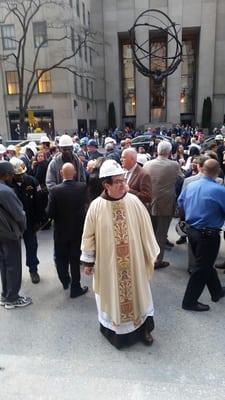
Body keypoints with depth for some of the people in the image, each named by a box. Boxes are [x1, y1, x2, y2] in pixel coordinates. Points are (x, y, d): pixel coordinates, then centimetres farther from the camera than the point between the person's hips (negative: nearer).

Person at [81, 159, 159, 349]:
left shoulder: (134, 201, -12)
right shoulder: (96, 206, -13)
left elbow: (146, 230, -3)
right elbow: (89, 236, -3)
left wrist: (151, 255, 3)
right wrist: (88, 261, 1)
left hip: (133, 260, 1)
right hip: (107, 262, -1)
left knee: (136, 291, 18)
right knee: (112, 294, 16)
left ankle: (143, 327, 40)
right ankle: (113, 327, 40)